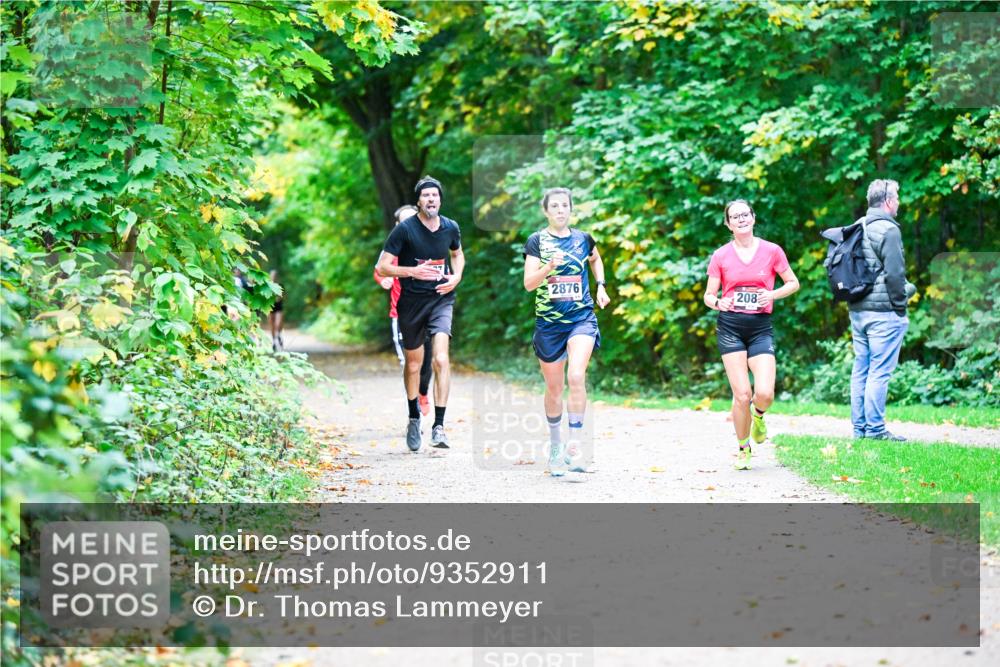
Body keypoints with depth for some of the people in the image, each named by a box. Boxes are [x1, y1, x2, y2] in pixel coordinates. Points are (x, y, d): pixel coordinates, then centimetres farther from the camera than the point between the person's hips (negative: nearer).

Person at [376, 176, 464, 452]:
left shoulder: (451, 227, 2)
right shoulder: (405, 229, -9)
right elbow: (382, 267, -9)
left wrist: (456, 276, 4)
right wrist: (414, 271, -21)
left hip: (441, 299, 1)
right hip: (411, 302, -1)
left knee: (441, 359, -19)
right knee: (413, 363, 13)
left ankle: (439, 425, -20)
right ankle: (413, 418, 36)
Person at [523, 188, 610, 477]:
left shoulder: (583, 239, 6)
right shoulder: (537, 241, -1)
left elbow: (596, 259, 30)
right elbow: (528, 283, -9)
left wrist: (601, 286, 16)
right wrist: (549, 267, -26)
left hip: (581, 318, 0)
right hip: (548, 322, 0)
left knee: (576, 376, -21)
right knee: (554, 388, 8)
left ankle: (574, 445, -19)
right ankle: (555, 445, 28)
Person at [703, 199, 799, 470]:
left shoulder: (772, 251, 2)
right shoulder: (720, 256, 3)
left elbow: (793, 283, 11)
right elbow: (708, 295, 7)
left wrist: (773, 295, -8)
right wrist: (718, 303, -16)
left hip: (761, 327, 0)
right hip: (730, 327, 0)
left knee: (764, 393, -14)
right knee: (742, 394, -8)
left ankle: (758, 415, 24)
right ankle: (743, 448, 14)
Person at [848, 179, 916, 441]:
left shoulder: (858, 228, 13)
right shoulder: (888, 230, -12)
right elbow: (894, 273, -17)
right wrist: (900, 302, -5)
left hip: (857, 310, 8)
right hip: (883, 311, -8)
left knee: (861, 369, 11)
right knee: (879, 371, -6)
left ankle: (860, 427, 15)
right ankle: (875, 429, -7)